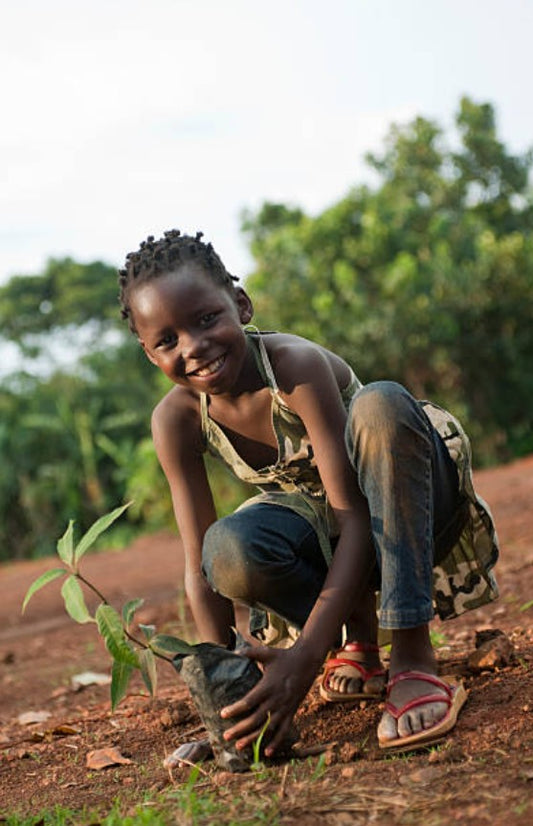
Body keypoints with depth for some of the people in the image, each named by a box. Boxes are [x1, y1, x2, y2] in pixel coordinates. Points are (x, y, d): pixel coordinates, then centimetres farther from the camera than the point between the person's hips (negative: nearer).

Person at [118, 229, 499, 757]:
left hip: (401, 510, -2)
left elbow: (356, 520, -32)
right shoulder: (177, 419, -16)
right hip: (319, 531, 3)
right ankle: (358, 632, -2)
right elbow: (201, 569, -14)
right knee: (229, 551, -33)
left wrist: (306, 655, -42)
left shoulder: (297, 365, -29)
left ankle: (412, 656, -30)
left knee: (380, 403, -36)